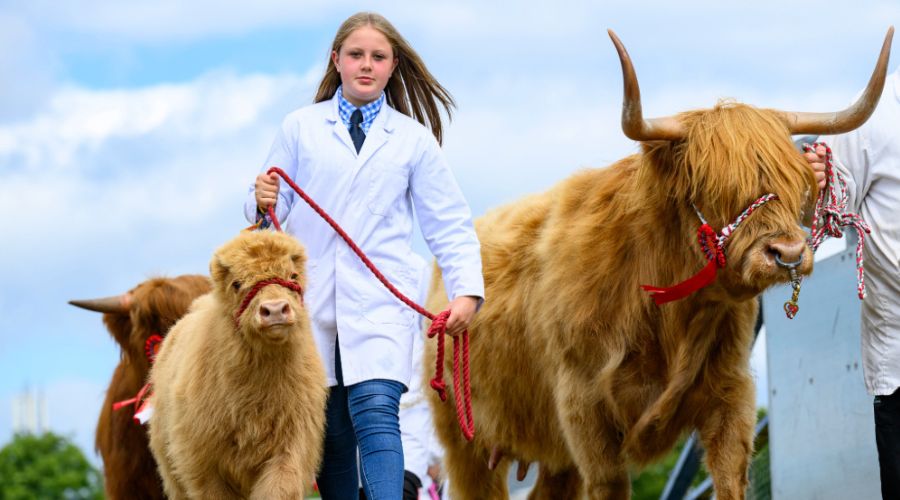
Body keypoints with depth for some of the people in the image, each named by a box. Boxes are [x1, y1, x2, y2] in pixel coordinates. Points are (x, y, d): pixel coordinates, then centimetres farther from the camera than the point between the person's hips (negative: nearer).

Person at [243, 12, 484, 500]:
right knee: (331, 433, 5)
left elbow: (449, 224, 10)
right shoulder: (301, 127, 10)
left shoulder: (414, 139, 10)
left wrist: (466, 290, -4)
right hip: (311, 301, 2)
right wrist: (262, 203, -15)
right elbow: (272, 210, 9)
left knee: (376, 416, -19)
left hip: (380, 303, -2)